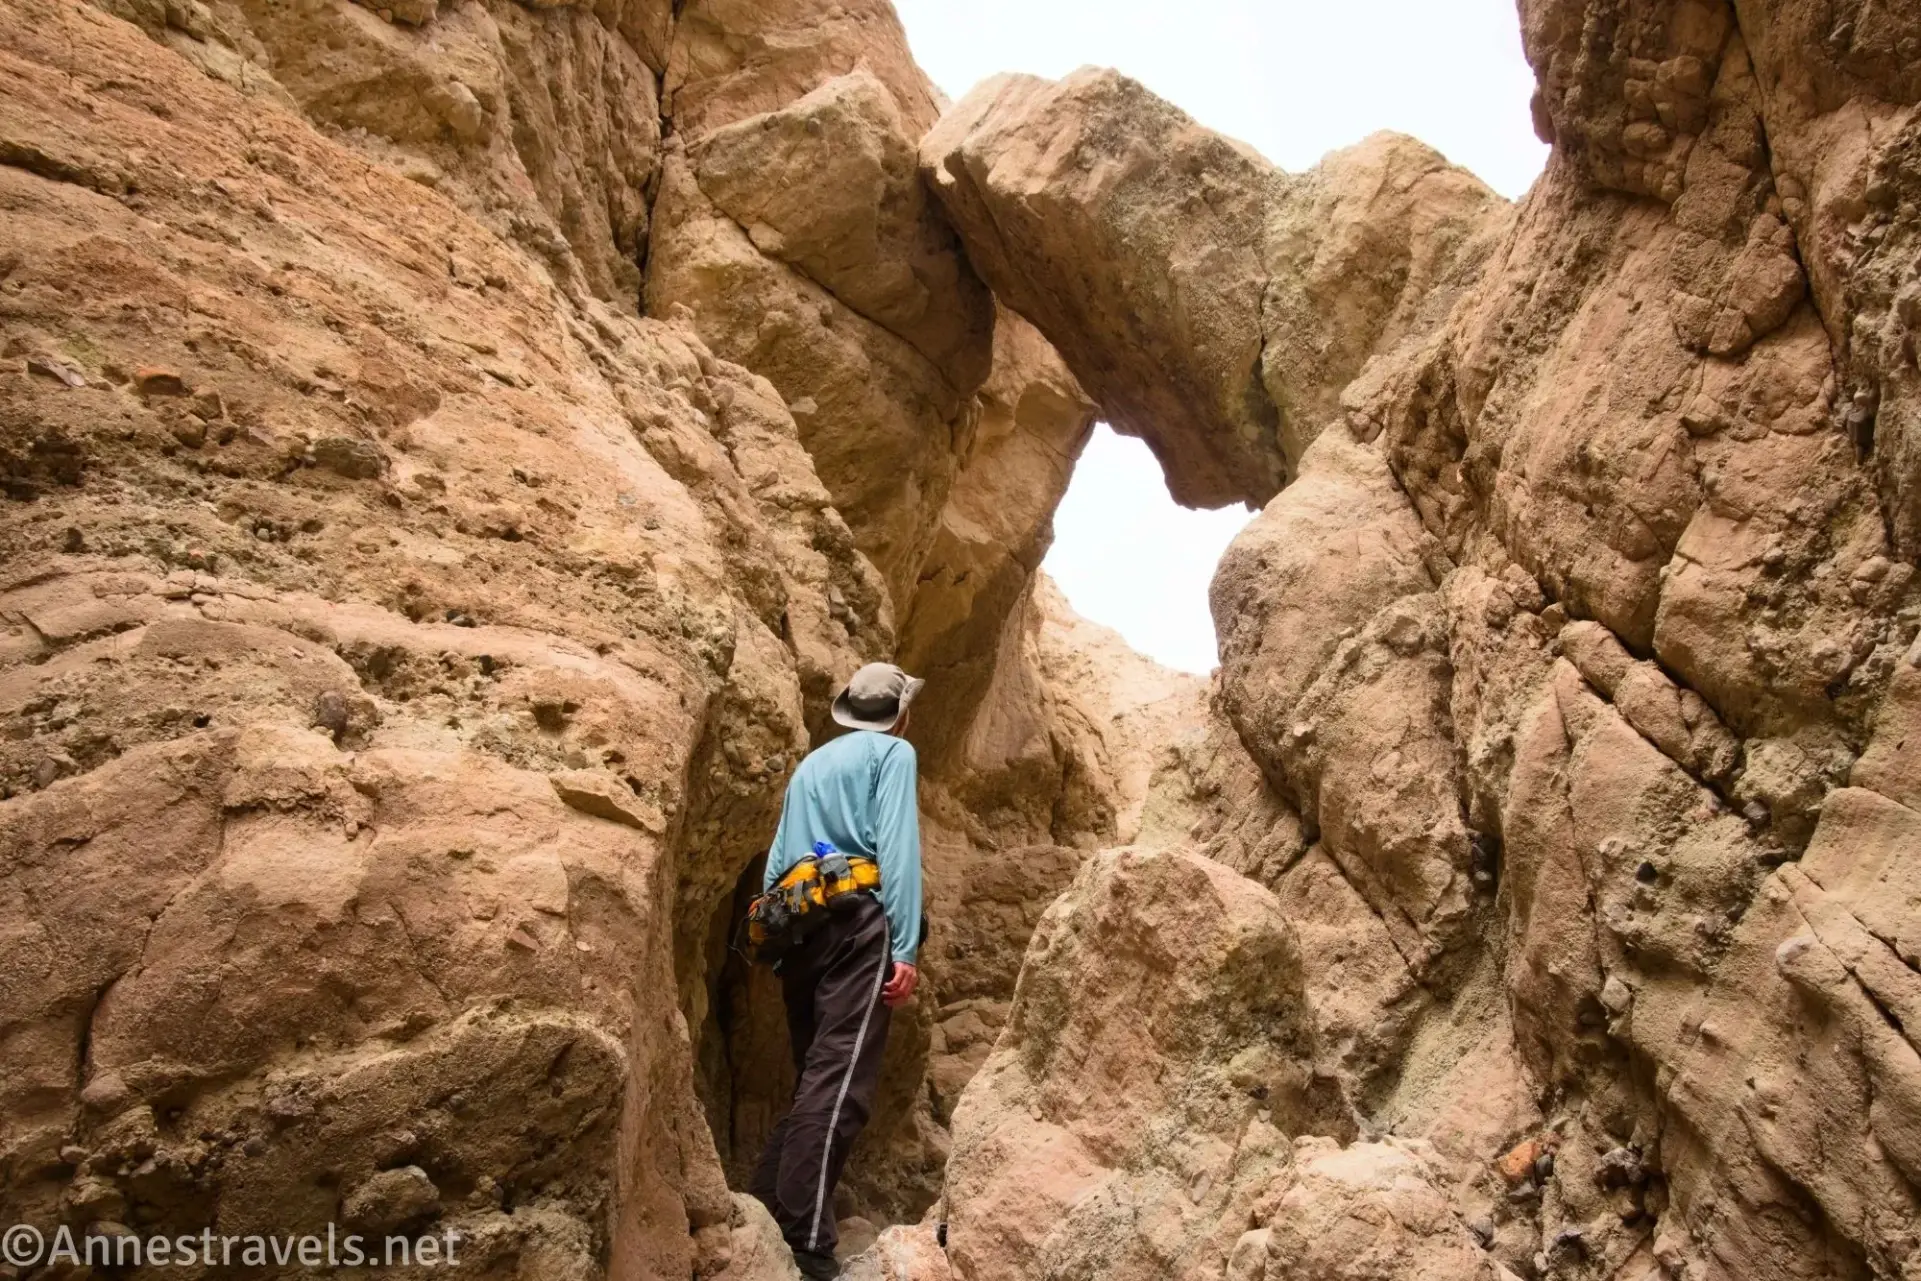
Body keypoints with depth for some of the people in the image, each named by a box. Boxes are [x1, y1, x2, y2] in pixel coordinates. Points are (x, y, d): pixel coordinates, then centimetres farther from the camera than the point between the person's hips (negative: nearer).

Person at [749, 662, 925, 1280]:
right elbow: (896, 849, -8)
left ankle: (764, 1217, 12)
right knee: (839, 1083, -12)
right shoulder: (894, 752, 5)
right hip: (859, 924, -7)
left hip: (800, 929, 7)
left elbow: (777, 860, 19)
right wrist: (905, 948, -12)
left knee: (814, 1079, 14)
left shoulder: (811, 763, 25)